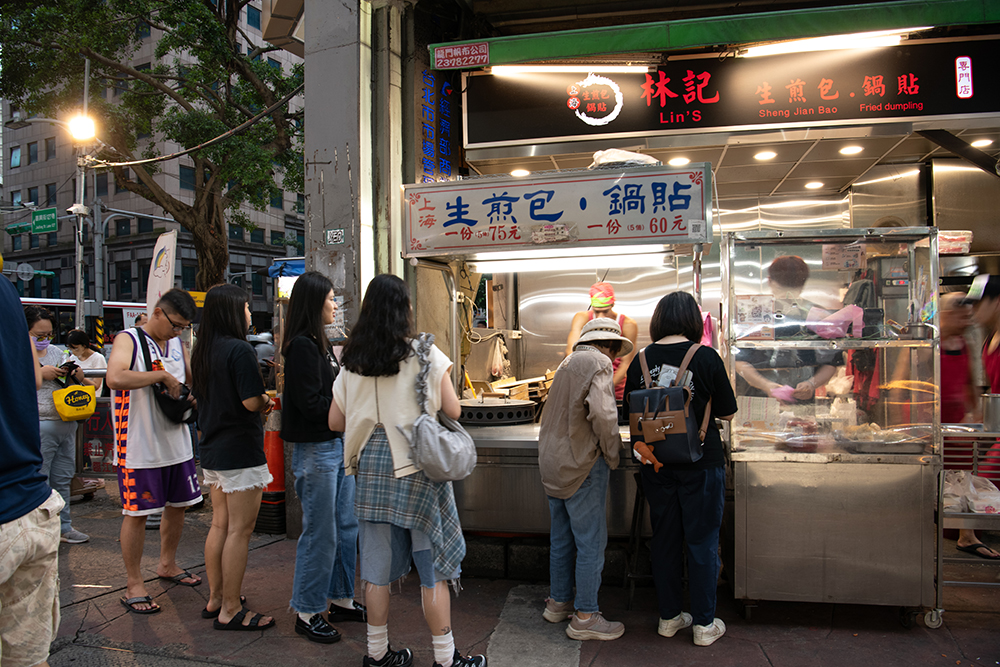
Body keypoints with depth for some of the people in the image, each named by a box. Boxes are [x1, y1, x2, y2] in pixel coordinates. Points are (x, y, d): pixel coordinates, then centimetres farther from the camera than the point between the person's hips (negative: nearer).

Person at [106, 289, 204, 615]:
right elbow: (115, 378, -27)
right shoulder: (128, 340, -9)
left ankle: (167, 564, 36)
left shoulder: (178, 345, 11)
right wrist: (162, 375, -23)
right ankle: (134, 584, 15)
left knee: (178, 505, 15)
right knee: (137, 513, 2)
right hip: (139, 447, -7)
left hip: (177, 443, 7)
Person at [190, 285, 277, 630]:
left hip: (212, 450, 9)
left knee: (220, 525, 17)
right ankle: (230, 611, 7)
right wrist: (268, 401, 0)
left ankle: (215, 598, 29)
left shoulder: (202, 351, 10)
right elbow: (252, 402, -23)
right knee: (239, 530, -1)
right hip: (240, 451, -9)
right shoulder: (239, 349, -17)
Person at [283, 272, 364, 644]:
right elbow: (312, 404, -20)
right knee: (320, 533, 0)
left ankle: (341, 600, 30)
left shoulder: (320, 344, 14)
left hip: (338, 444, 10)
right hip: (315, 449, -10)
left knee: (346, 526, 16)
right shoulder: (301, 347, -16)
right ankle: (308, 613, 16)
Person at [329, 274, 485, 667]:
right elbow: (453, 412, -5)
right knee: (433, 566, 7)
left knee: (377, 567, 14)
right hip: (417, 465, -4)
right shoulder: (425, 354, -9)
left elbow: (335, 421, 6)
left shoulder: (352, 361, 2)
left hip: (370, 465, 4)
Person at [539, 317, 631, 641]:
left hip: (553, 461, 9)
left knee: (561, 537, 18)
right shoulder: (598, 363, -11)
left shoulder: (567, 362, 14)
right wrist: (612, 454, -11)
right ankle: (585, 617, 10)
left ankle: (558, 602, 31)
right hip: (582, 465, -9)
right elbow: (602, 412, -25)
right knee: (591, 542, 1)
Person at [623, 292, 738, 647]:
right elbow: (727, 413, -3)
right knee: (702, 541, 10)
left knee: (664, 538, 15)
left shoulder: (641, 360, -3)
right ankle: (704, 624, 20)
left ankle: (669, 617, 28)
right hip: (701, 462, -3)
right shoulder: (706, 357, -11)